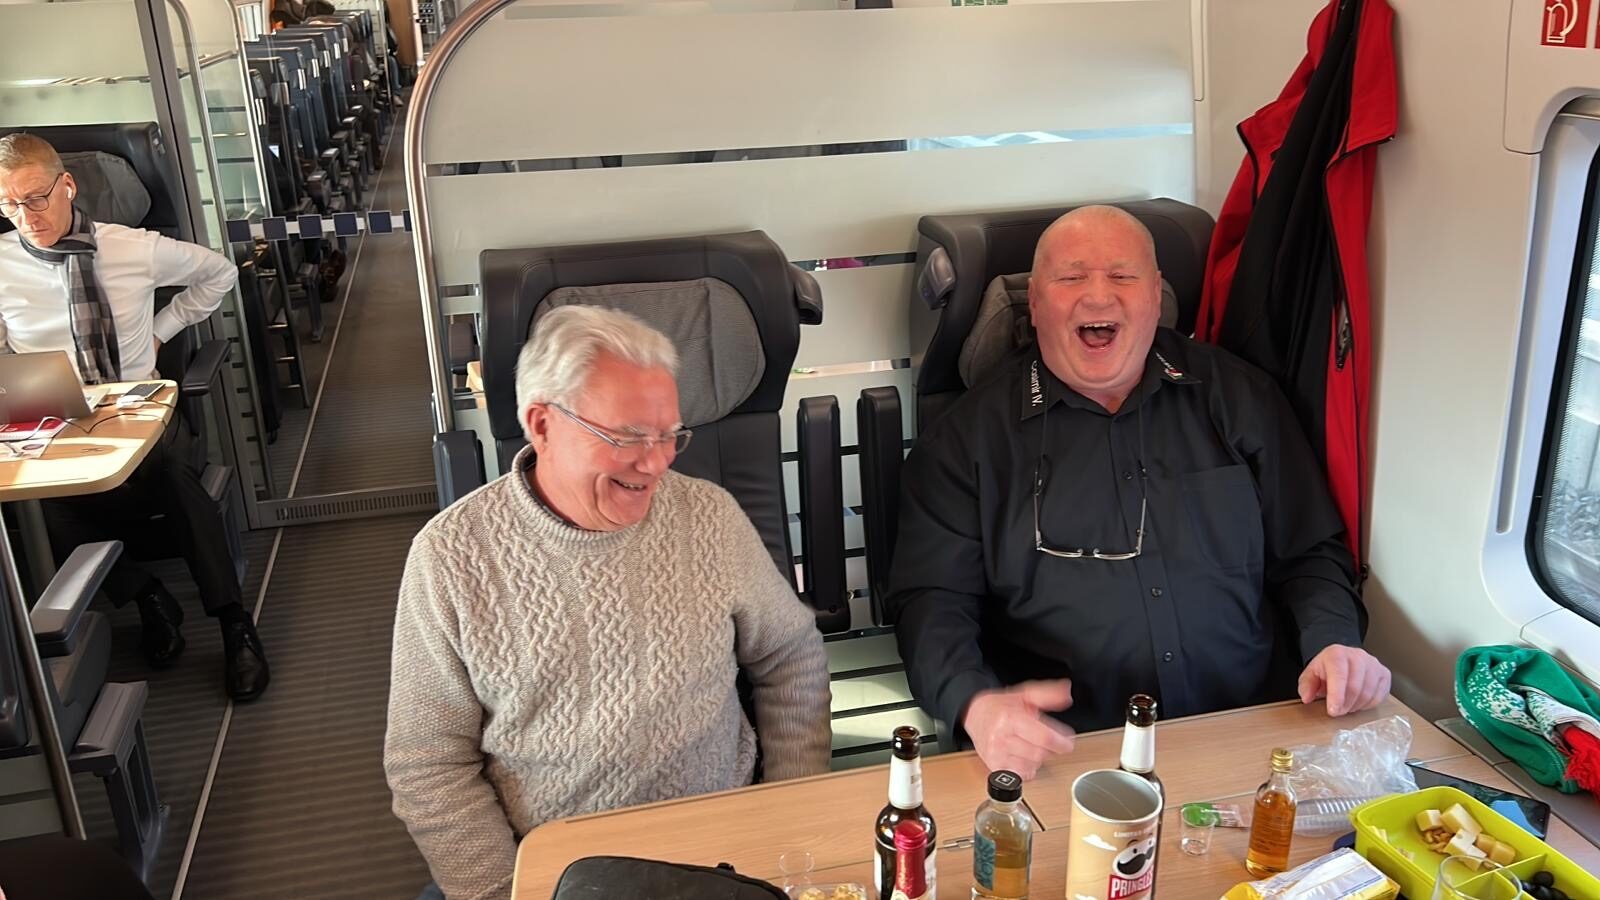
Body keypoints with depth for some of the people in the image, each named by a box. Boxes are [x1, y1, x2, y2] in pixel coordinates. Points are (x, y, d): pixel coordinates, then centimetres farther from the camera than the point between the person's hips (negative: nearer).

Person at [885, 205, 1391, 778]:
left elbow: (1309, 552, 19)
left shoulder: (1239, 398, 13)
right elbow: (931, 597, 0)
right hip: (1063, 754, -2)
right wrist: (976, 703, -19)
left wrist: (1332, 642, -1)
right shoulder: (969, 435, 4)